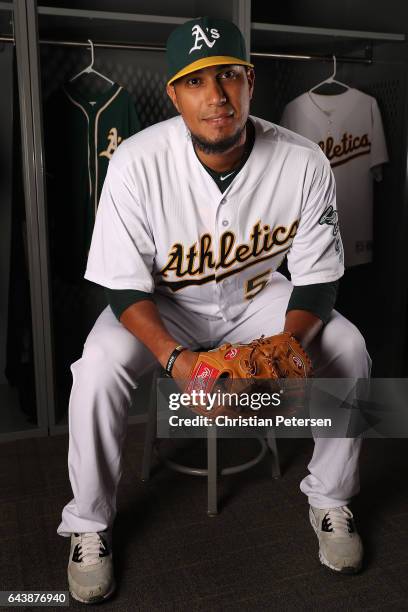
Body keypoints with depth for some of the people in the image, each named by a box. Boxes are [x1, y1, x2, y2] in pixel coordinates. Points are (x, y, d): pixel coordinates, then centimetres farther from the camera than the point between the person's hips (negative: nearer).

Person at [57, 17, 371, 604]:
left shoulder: (304, 162, -20)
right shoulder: (137, 163, -25)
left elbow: (316, 279, -12)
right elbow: (125, 287, -20)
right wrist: (175, 357, -37)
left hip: (259, 294, 2)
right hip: (163, 303, -1)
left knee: (346, 348, -18)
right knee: (97, 367, -27)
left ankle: (330, 499, 8)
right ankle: (89, 522, 1)